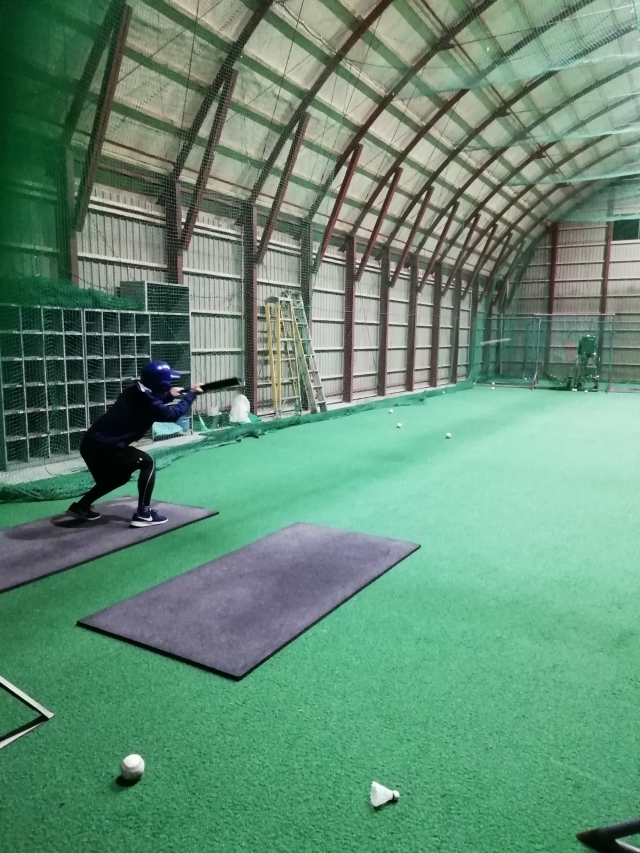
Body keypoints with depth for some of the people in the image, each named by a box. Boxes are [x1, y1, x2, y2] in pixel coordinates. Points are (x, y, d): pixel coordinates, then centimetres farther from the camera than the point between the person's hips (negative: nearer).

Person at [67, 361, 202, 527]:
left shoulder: (135, 392, 10)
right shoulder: (148, 404, -11)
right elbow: (174, 413, 6)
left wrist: (169, 396, 30)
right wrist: (191, 394, 17)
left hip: (91, 442, 9)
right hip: (103, 446, -9)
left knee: (120, 475, 28)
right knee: (147, 463, -1)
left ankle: (81, 506, 36)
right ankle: (143, 514, -1)